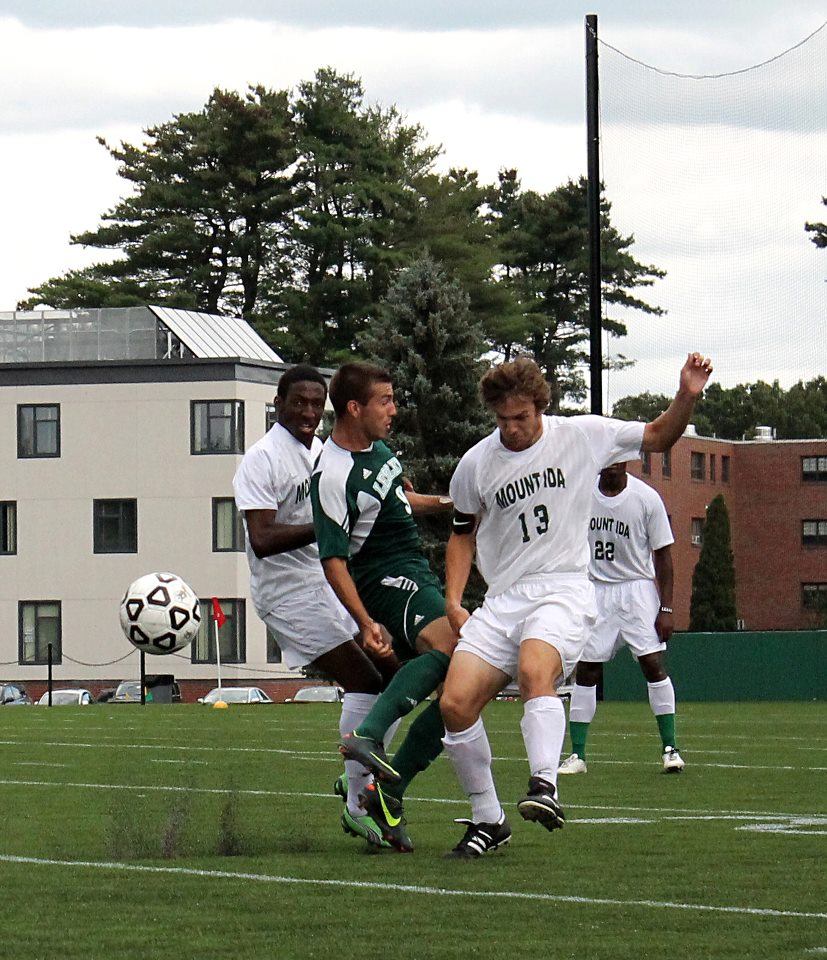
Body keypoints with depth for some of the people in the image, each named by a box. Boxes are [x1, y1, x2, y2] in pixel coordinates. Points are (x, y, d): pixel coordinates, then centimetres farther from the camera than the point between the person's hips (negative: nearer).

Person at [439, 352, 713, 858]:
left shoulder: (583, 435, 1)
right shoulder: (476, 465, 6)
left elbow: (659, 436, 13)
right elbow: (463, 533, 20)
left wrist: (687, 395, -6)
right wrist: (453, 602, 7)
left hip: (563, 590, -3)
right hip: (501, 601, 4)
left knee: (534, 670, -36)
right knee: (455, 702, -13)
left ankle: (545, 786, -45)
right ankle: (488, 820, 2)